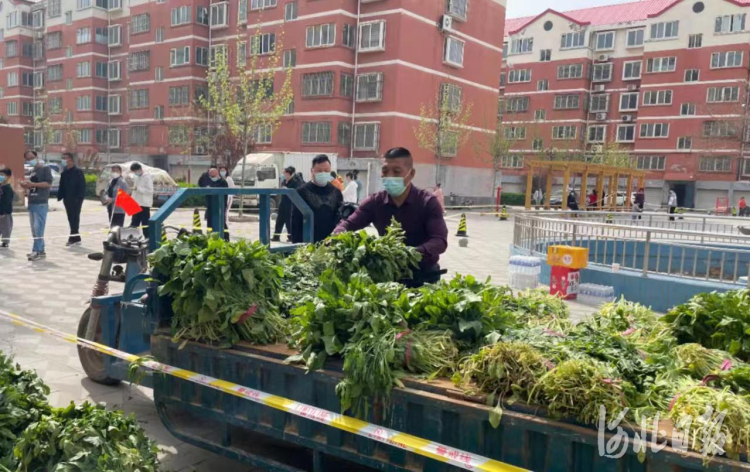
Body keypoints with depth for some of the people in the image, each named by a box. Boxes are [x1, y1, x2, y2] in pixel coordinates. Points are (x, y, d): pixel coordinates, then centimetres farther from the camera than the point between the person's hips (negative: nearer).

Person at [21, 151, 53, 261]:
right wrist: (26, 185, 4)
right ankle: (41, 251, 12)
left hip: (41, 203, -8)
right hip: (31, 202, 8)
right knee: (34, 229, 7)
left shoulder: (45, 168, -3)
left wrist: (33, 184, -19)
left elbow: (48, 183, -13)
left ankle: (37, 251, -11)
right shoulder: (32, 171, 21)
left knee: (38, 228, -12)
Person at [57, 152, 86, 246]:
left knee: (74, 218, -8)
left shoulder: (78, 172, -5)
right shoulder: (64, 173, 14)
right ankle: (76, 238, 15)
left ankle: (74, 238, -7)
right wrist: (60, 196, 6)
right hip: (67, 199, 7)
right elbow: (62, 186, 16)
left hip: (75, 199, -7)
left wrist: (79, 198, -19)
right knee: (71, 218, 9)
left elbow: (82, 186, -11)